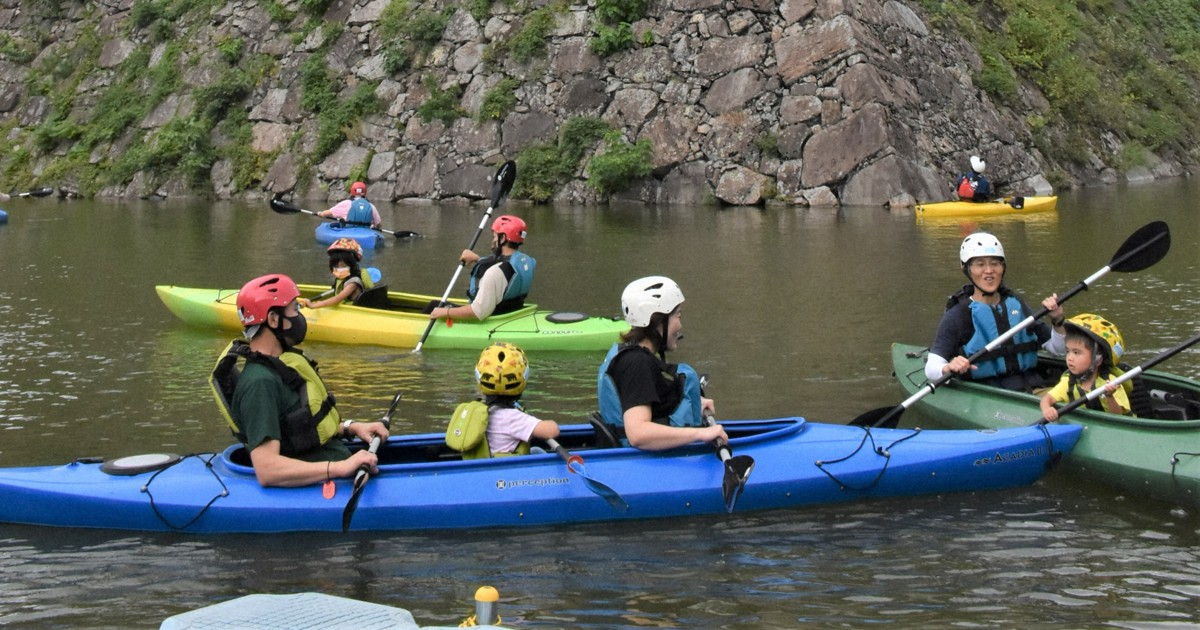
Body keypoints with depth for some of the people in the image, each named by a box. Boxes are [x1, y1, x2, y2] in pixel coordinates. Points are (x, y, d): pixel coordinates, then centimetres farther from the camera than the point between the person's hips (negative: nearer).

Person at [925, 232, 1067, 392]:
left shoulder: (1015, 303, 15)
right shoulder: (957, 315, -1)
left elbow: (1056, 349, 23)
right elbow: (931, 370, -9)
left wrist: (1057, 322, 4)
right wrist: (948, 369, -31)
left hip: (1030, 382, 5)